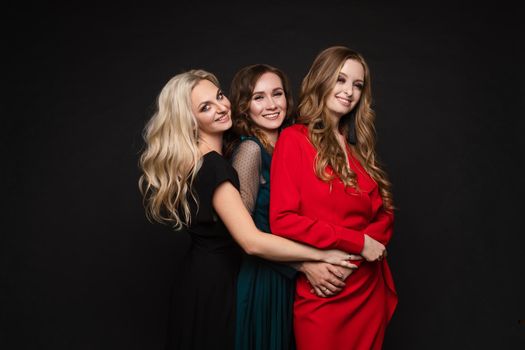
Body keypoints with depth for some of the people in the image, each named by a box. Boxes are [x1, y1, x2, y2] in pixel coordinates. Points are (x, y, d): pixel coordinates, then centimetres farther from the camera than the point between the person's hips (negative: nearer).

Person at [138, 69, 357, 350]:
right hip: (215, 283, -9)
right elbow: (252, 242, -30)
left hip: (204, 276, 9)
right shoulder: (212, 166, -25)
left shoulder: (198, 159, 6)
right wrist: (321, 254, -23)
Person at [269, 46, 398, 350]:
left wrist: (374, 241, -9)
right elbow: (283, 220, -16)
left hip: (370, 287, 6)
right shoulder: (294, 139, -9)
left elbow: (385, 210, 13)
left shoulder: (359, 145, 11)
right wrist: (356, 242, -16)